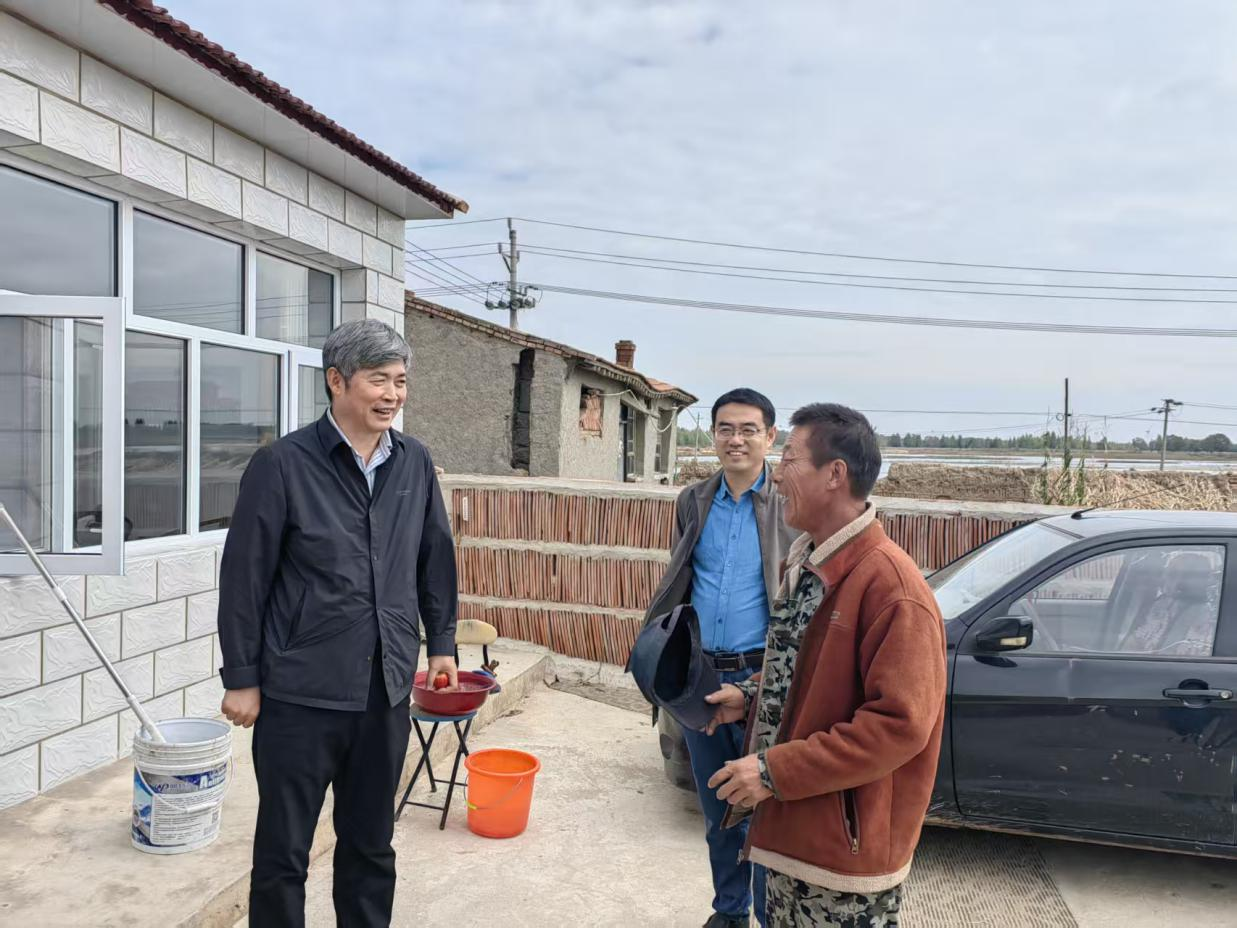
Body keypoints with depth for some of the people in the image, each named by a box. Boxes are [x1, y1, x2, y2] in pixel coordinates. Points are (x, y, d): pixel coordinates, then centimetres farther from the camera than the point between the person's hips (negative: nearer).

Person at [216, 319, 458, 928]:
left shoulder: (415, 463, 3)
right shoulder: (282, 465, -10)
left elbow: (436, 559, 12)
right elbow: (244, 576, -7)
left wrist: (441, 642, 13)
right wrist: (241, 678, -5)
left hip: (386, 690, 4)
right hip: (300, 693, -4)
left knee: (371, 845, 19)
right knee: (283, 850, 12)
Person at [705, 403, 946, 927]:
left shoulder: (890, 584, -23)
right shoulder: (805, 564, 7)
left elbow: (899, 724, -26)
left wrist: (777, 771, -24)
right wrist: (750, 697, 5)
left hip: (844, 850, -8)